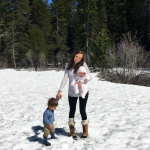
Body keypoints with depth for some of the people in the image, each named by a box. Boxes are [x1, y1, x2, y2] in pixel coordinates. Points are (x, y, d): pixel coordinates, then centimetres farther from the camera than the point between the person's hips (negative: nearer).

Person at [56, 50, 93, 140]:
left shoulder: (83, 65, -7)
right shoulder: (68, 66, 0)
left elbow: (90, 76, -11)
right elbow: (65, 79, -5)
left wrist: (81, 82, -27)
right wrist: (60, 91, -14)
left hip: (83, 92, -2)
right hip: (72, 93, 3)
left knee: (82, 111, 4)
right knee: (72, 111, 11)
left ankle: (85, 131, 26)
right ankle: (72, 132, 28)